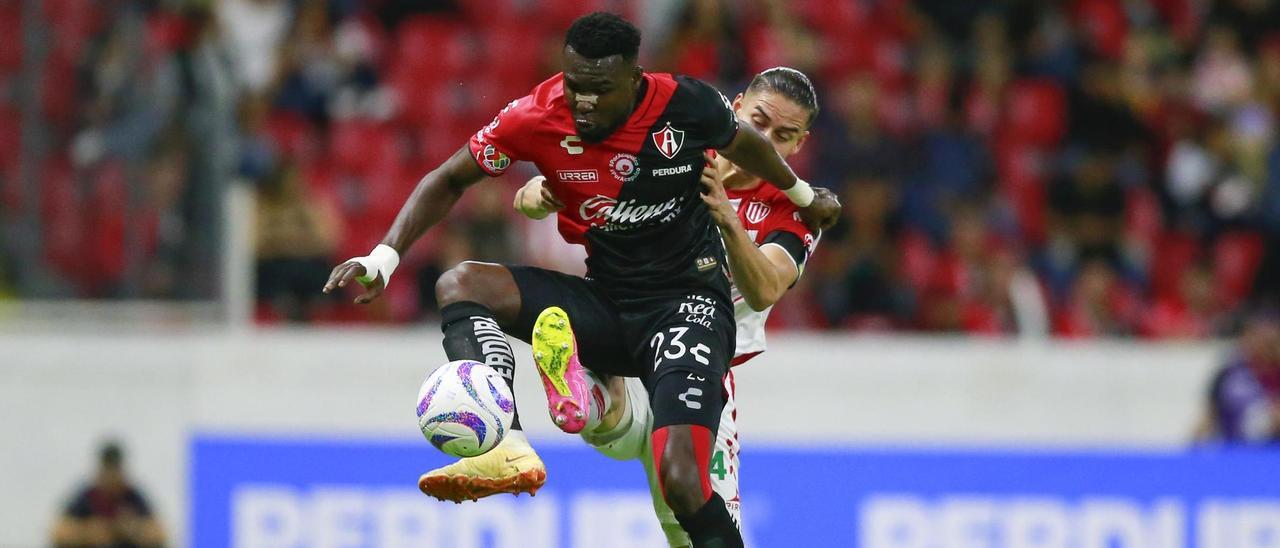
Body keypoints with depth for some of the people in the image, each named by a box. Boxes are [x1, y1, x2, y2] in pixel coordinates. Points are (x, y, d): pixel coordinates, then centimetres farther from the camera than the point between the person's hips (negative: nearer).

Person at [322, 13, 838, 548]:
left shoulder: (684, 104, -13)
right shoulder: (539, 116, -10)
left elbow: (743, 143, 10)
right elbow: (449, 180, 1)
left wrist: (803, 195, 29)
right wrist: (383, 258, -12)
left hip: (688, 300, -4)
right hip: (604, 302, 4)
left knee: (680, 478, -26)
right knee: (459, 284, -19)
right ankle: (507, 448, -39)